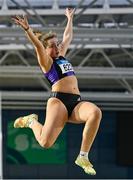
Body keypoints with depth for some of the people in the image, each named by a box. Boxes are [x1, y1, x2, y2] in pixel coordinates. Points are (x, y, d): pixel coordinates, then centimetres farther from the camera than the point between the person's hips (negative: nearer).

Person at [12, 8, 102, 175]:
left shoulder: (62, 56, 26)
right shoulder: (46, 61, 7)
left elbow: (68, 36, 41)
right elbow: (38, 45, -12)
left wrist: (70, 18, 48)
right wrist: (27, 29, -28)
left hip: (76, 102, 6)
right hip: (58, 101, -6)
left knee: (96, 112, -30)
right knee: (45, 142, -23)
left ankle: (83, 157, -23)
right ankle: (32, 121, 16)